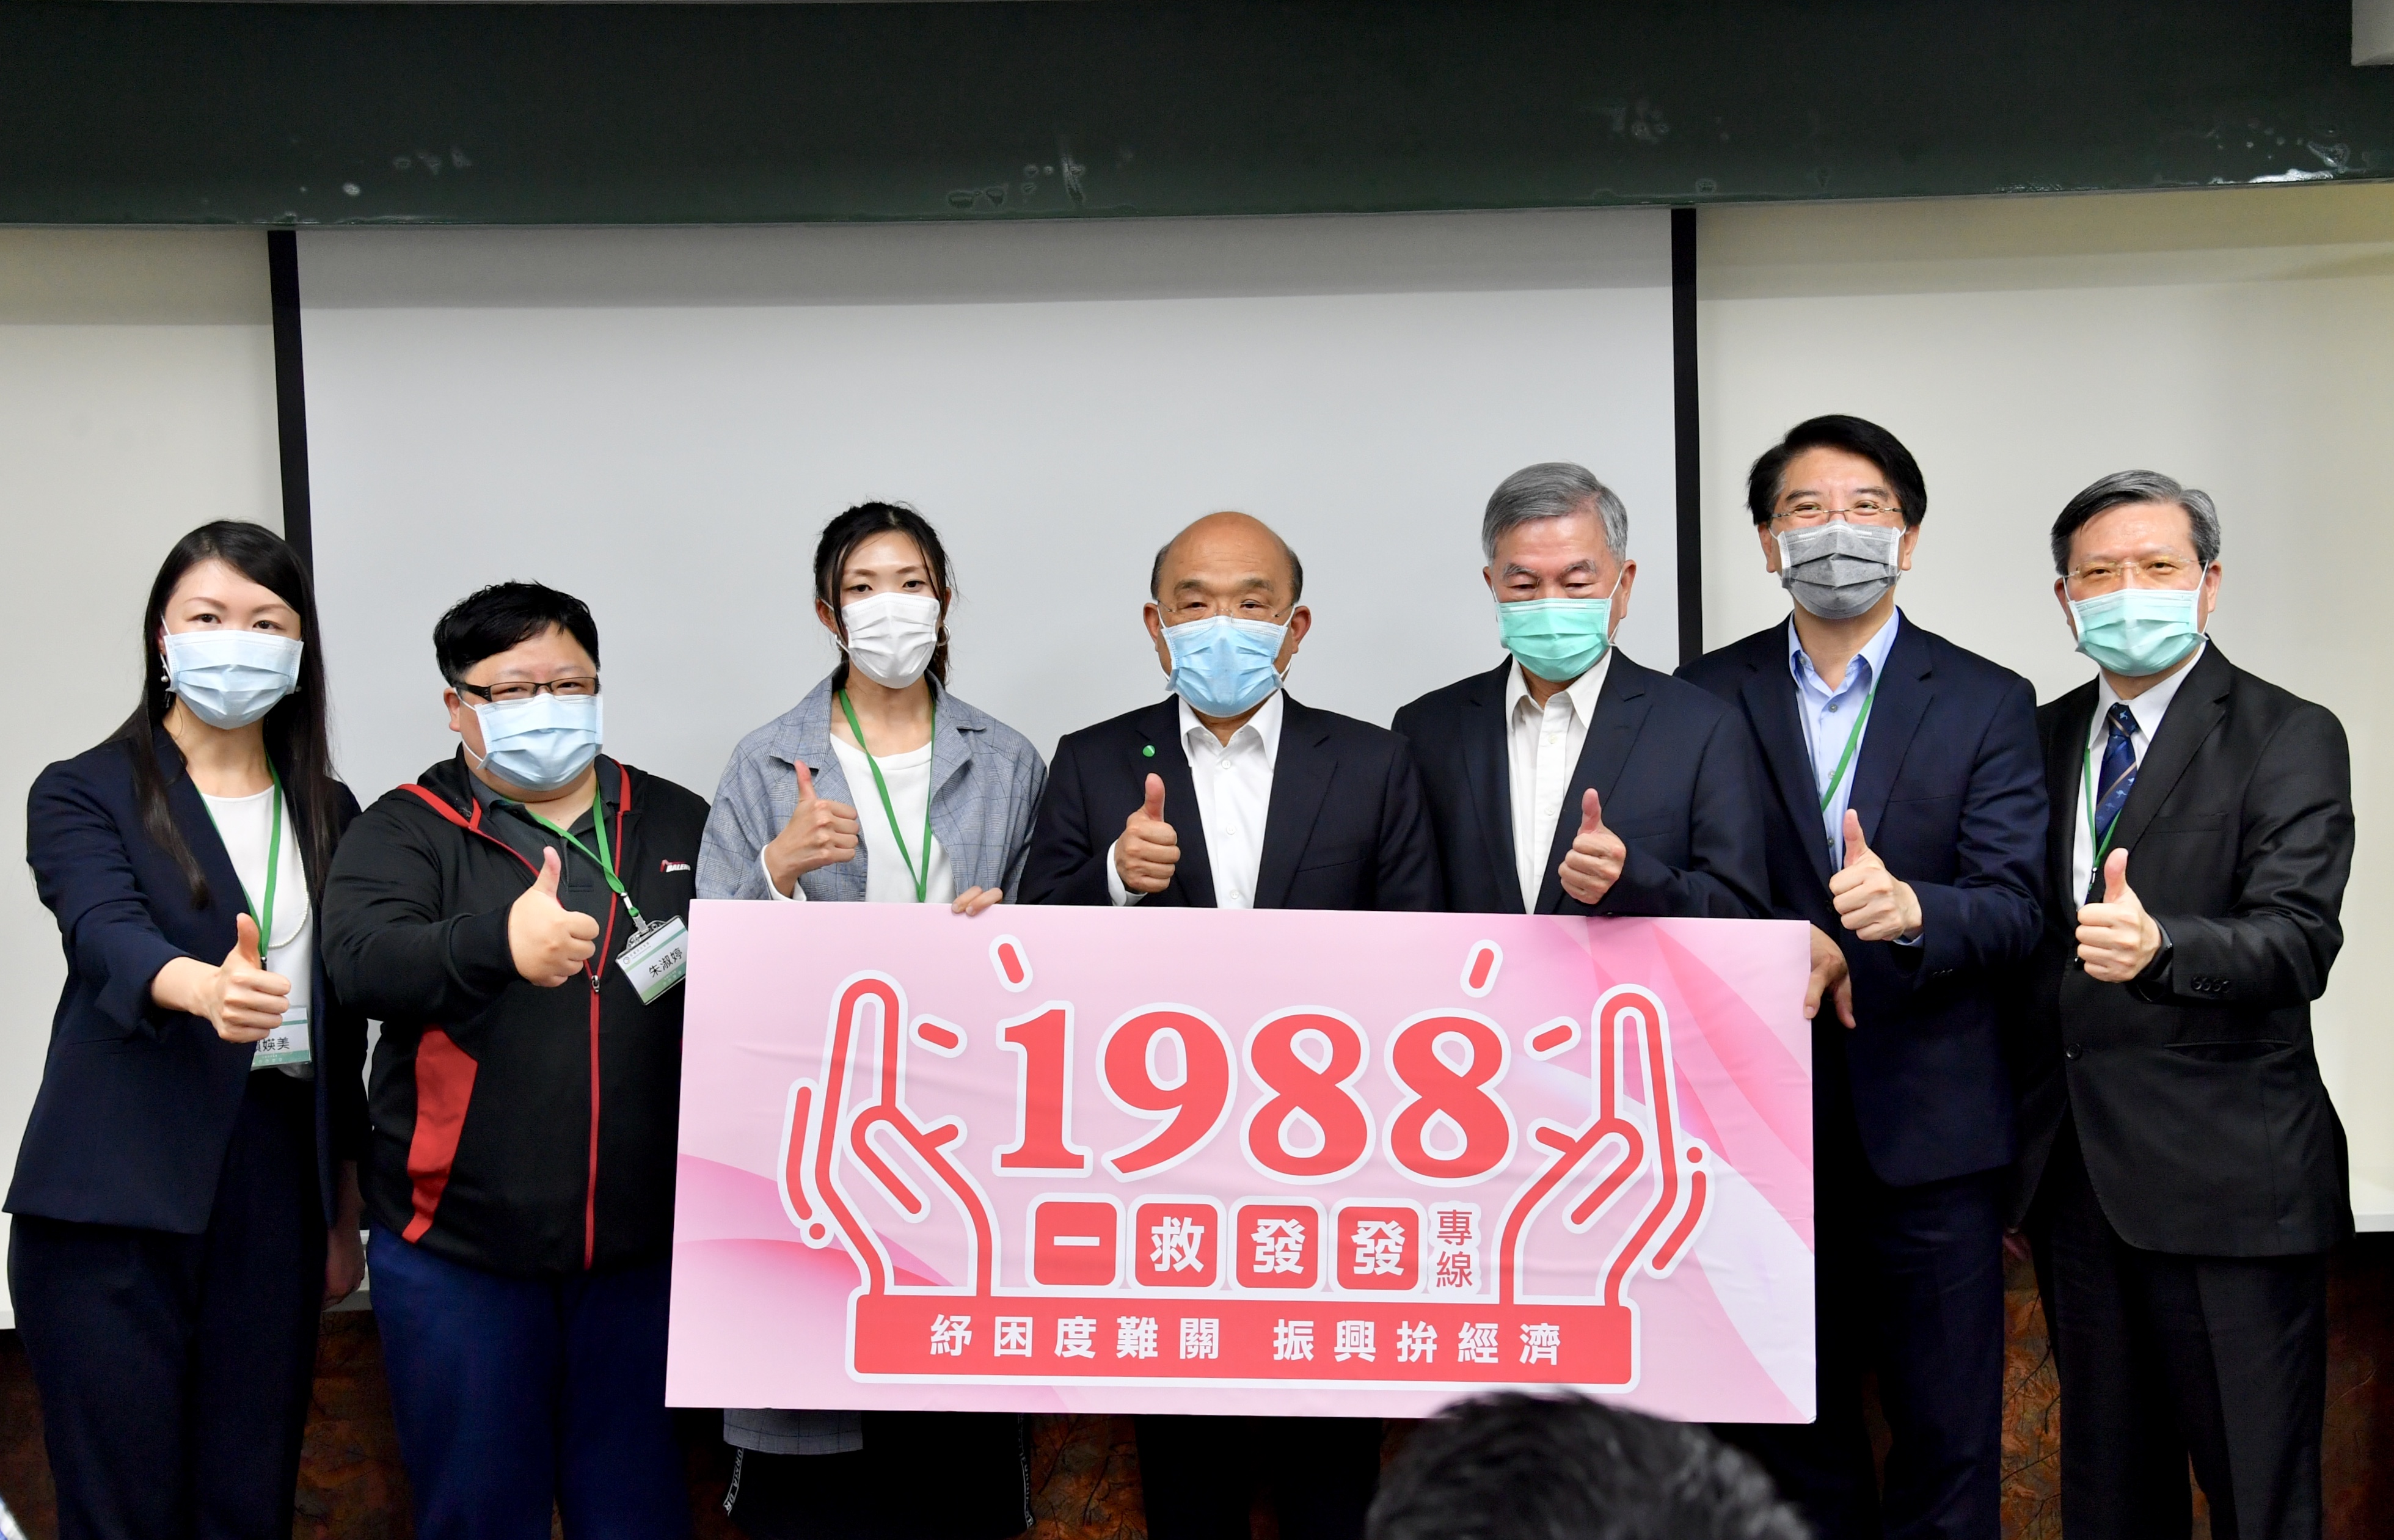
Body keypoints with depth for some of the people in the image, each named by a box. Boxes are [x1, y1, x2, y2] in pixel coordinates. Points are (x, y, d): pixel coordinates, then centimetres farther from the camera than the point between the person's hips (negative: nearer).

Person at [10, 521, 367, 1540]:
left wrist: (344, 1215, 13)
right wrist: (205, 987, -43)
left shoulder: (328, 813, 12)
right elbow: (106, 934, -20)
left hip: (277, 1187, 4)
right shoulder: (83, 796, 0)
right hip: (115, 1201, -3)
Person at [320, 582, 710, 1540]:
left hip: (646, 1243, 2)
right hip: (459, 1246, -2)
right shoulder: (405, 831, 1)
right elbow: (361, 959, -17)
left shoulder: (679, 823, 10)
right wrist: (500, 943, -35)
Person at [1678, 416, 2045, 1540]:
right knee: (1793, 1442, 15)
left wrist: (1910, 908, -29)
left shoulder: (1990, 704, 1)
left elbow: (2013, 909, -9)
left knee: (1949, 1443, 6)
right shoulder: (1707, 698, 4)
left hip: (1932, 1121, -1)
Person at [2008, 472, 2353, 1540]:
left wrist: (2157, 945, -35)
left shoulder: (2289, 739, -4)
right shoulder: (2041, 738, 12)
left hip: (2225, 1173, -5)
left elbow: (2298, 942, -16)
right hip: (2072, 1169, 5)